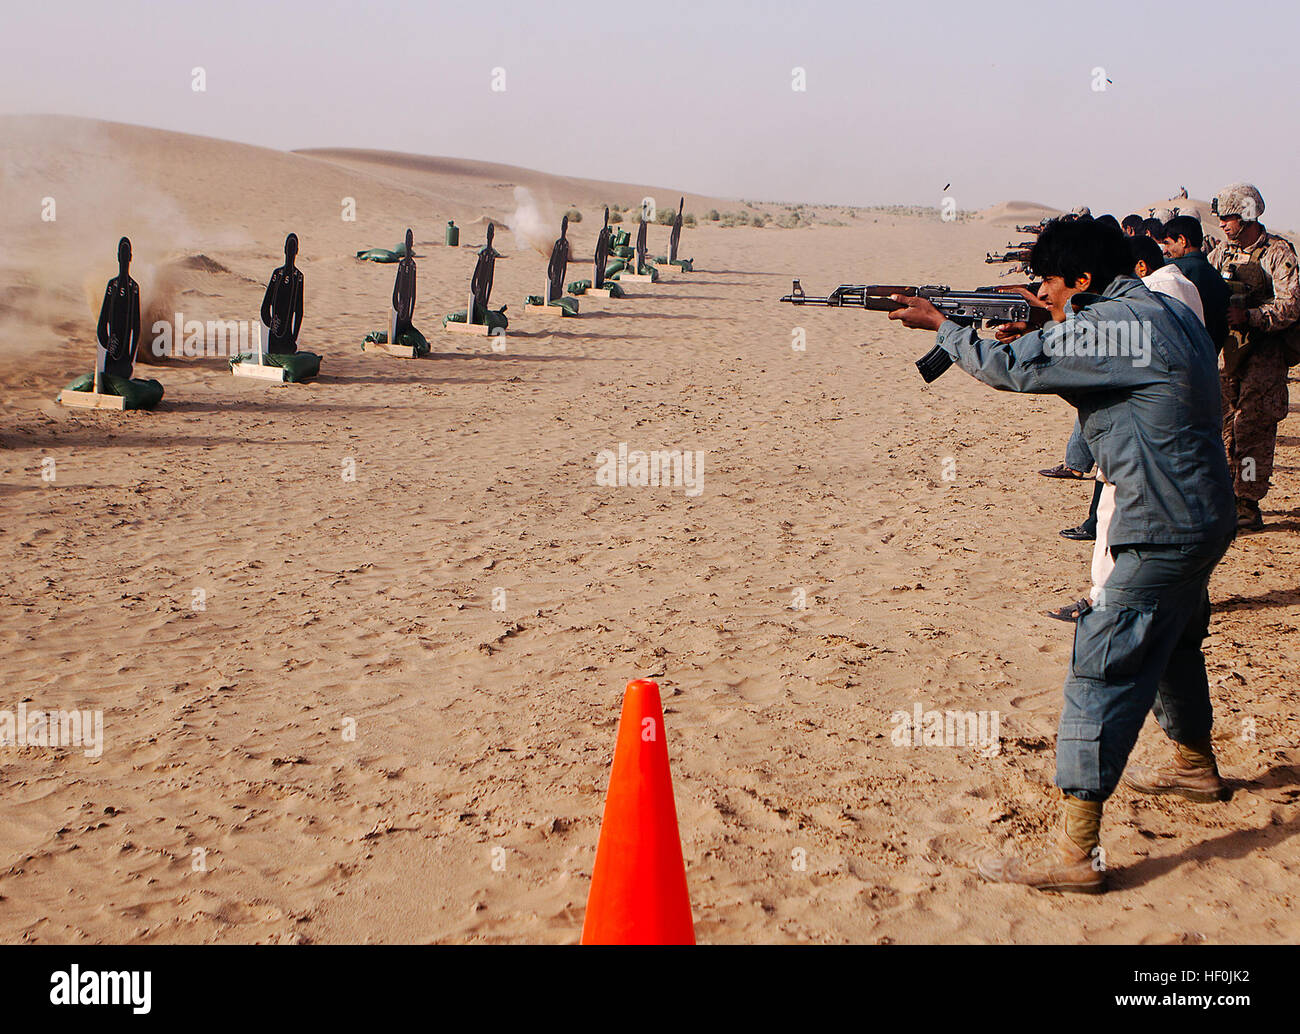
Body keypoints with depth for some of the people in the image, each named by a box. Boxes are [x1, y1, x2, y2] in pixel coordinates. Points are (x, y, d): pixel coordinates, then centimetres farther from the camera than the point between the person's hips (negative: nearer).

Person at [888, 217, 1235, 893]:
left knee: (1103, 670, -10)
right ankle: (1194, 766, 51)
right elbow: (1083, 368, 22)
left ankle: (1076, 855, -10)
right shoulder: (1164, 314, 11)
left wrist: (938, 324, -1)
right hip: (1200, 519, 10)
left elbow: (1008, 368, -15)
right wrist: (1038, 336, 7)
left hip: (1163, 533, -10)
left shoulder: (1115, 324, -19)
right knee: (1172, 647, 29)